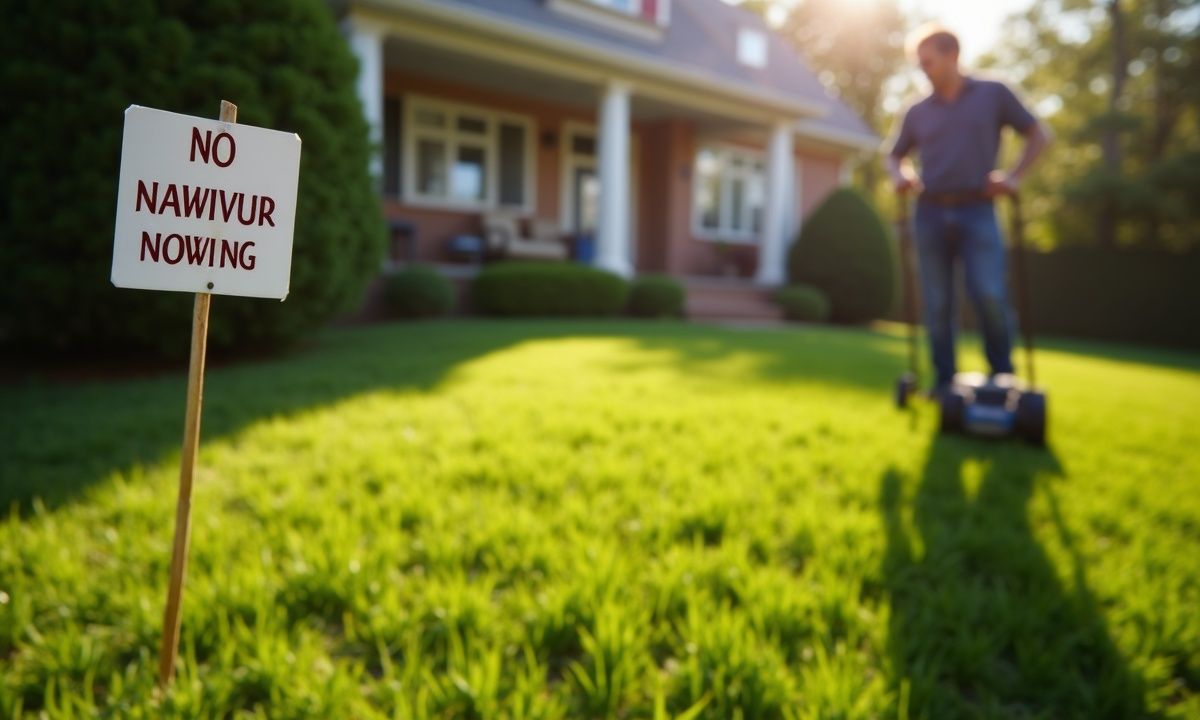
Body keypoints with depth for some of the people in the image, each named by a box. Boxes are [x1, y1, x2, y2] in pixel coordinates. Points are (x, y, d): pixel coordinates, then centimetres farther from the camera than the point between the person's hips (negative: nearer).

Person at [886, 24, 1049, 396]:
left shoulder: (993, 94, 7)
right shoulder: (918, 112, 13)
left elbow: (1038, 135, 11)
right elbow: (894, 155, 24)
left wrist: (1014, 177, -2)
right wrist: (899, 175, 1)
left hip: (977, 211, -2)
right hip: (931, 214, 3)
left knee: (990, 296, -13)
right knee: (937, 304, 0)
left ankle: (1002, 378, 4)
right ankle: (943, 382, 9)